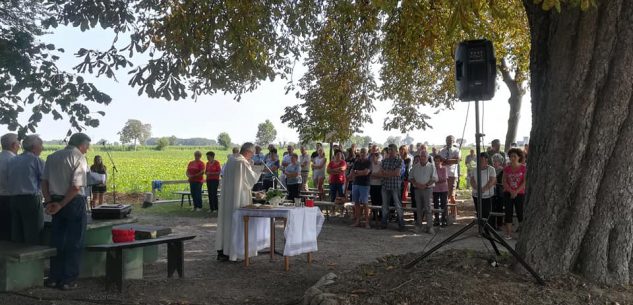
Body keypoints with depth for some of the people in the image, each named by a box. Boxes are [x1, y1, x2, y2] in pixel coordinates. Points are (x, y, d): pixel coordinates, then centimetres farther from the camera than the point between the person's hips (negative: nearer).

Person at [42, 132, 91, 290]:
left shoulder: (52, 157, 10)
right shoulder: (79, 158, -11)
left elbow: (44, 182, 5)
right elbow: (76, 187, -19)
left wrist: (49, 202, -1)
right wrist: (61, 205, -12)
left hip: (56, 202, 6)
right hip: (74, 202, -6)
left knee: (57, 240, 16)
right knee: (74, 243, 4)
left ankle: (54, 278, 22)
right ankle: (68, 280, 7)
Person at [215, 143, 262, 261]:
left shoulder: (230, 161, 9)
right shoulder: (244, 163, -14)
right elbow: (252, 179, -10)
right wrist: (258, 170, 6)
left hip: (226, 197, 8)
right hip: (239, 198, -8)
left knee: (225, 221, 12)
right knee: (237, 222, 1)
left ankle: (221, 251, 17)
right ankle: (232, 253, 4)